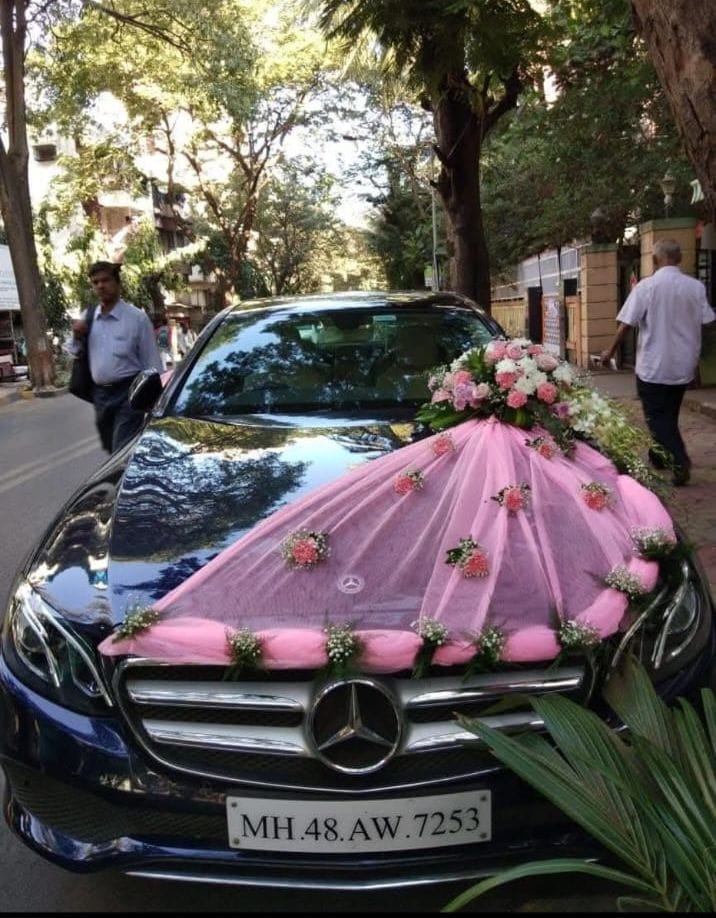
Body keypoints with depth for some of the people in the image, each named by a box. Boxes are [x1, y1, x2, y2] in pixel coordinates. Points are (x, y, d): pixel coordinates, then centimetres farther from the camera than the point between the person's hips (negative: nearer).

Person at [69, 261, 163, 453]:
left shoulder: (136, 317, -7)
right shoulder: (88, 319, 9)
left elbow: (151, 362, -7)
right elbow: (75, 354, 19)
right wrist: (77, 337, -3)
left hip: (128, 393, -6)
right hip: (100, 394, 6)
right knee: (112, 451, 18)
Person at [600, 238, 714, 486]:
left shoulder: (646, 286, -12)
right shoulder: (696, 287, -2)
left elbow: (626, 324, -11)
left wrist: (610, 351, 2)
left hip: (654, 365, -4)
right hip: (684, 364, 4)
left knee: (656, 416, 2)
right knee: (669, 414, 18)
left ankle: (679, 460, -16)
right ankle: (658, 457, 29)